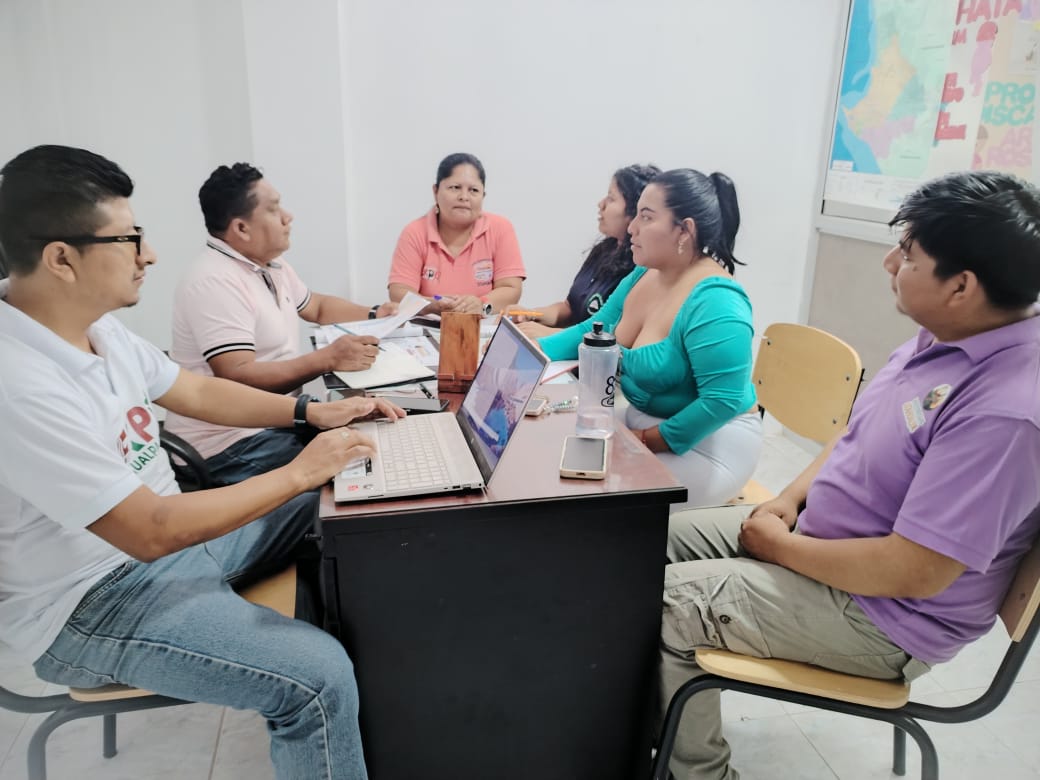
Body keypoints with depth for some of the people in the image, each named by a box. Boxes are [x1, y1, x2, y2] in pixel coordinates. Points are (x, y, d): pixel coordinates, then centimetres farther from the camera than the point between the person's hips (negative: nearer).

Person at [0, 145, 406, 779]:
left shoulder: (94, 325, -2)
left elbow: (196, 391, 10)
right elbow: (152, 532, -30)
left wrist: (312, 412, 1)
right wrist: (301, 472, -23)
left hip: (163, 525, 10)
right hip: (92, 603, -9)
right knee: (319, 679, -24)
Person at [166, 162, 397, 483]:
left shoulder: (270, 264, 10)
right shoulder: (215, 282, -20)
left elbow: (316, 306, 26)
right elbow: (238, 377, -28)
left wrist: (374, 316, 11)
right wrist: (329, 358, -30)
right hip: (230, 446, -9)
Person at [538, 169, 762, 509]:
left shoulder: (714, 302, -25)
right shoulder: (642, 276, 2)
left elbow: (722, 400, -29)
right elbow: (593, 331, 11)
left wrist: (648, 441, -25)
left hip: (706, 441, -8)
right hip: (643, 421, 8)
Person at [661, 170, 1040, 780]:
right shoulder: (949, 338, -1)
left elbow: (913, 573, -30)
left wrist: (782, 546, -17)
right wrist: (792, 498, -1)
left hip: (878, 615, -9)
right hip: (821, 529, 9)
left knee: (662, 606, -13)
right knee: (665, 539, 8)